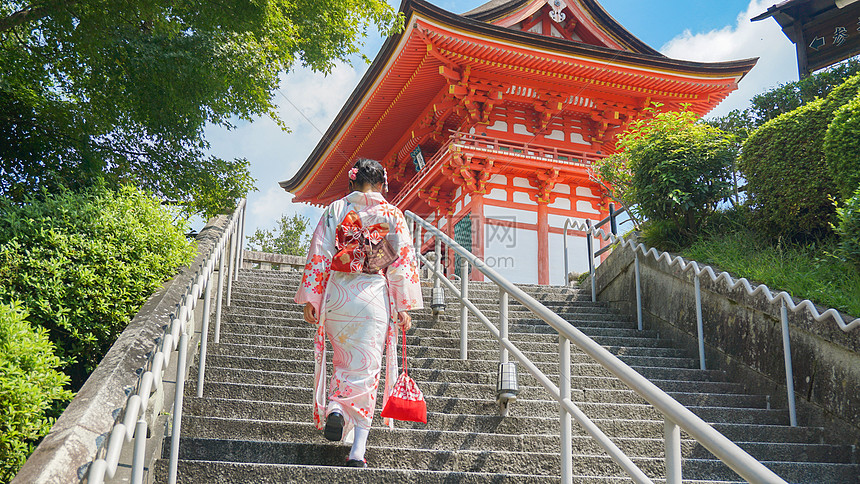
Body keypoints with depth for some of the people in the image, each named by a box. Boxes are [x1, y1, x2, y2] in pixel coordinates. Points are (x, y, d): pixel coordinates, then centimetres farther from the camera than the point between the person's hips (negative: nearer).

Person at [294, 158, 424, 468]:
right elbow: (403, 262, 1)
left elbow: (319, 256, 0)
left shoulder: (335, 210, 4)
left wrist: (310, 299, 3)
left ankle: (335, 408, 1)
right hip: (374, 297, -1)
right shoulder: (392, 214, 3)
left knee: (344, 359, 23)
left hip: (337, 294, 1)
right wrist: (405, 308, 4)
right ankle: (358, 447, -2)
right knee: (366, 367, 2)